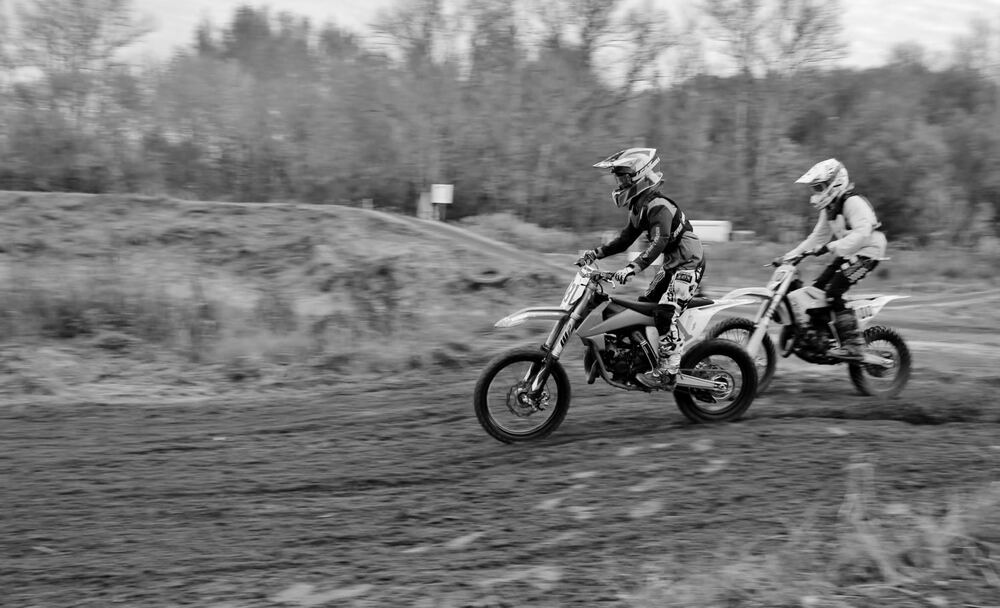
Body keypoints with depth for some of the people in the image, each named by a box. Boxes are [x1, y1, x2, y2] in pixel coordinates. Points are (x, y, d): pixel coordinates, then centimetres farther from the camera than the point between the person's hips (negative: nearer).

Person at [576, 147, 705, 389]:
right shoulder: (640, 205, 10)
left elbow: (658, 242, -34)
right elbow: (626, 238, 14)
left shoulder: (658, 205, -22)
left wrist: (632, 268, -44)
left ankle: (667, 372, -20)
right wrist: (595, 254, 3)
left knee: (664, 312, -22)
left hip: (688, 264, -11)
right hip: (672, 264, 11)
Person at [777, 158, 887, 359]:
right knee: (816, 288, 3)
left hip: (866, 252, -10)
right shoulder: (829, 208, 15)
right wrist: (788, 256, 9)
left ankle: (853, 345, -23)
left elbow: (862, 233, -31)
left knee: (833, 292, -22)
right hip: (847, 254, 10)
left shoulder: (853, 203, -17)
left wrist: (830, 247, -39)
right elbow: (818, 237, 18)